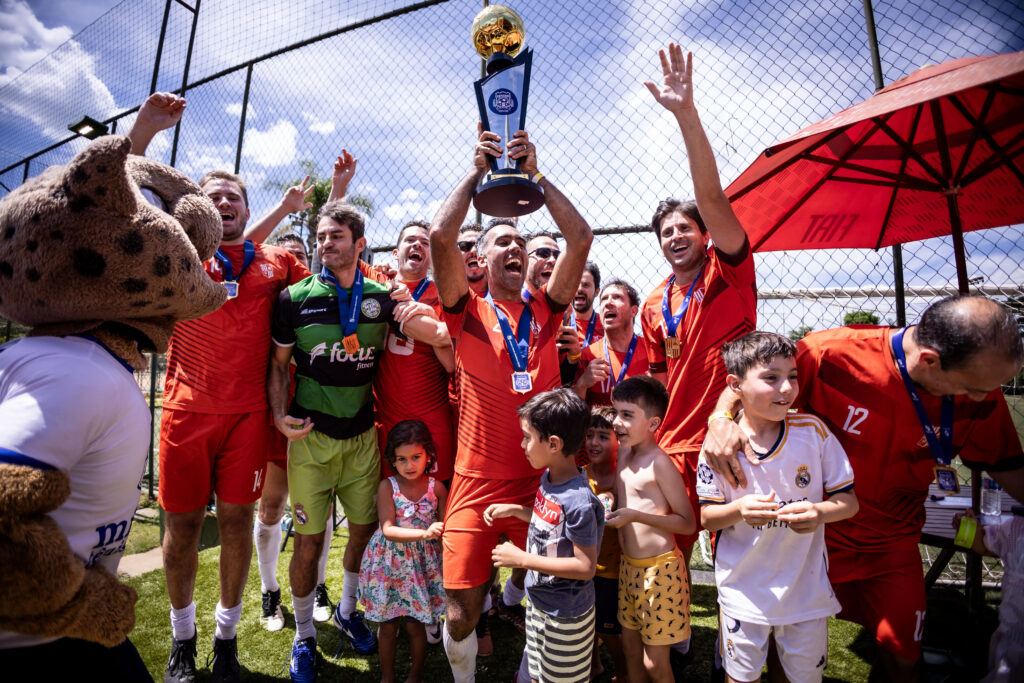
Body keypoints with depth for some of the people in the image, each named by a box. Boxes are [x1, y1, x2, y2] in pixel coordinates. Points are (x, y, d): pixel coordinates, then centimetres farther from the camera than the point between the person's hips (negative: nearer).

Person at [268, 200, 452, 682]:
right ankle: (304, 635, 32)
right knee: (308, 542, 6)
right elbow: (278, 363, 4)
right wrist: (280, 415, -9)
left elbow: (441, 335, -8)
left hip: (363, 434, 2)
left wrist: (424, 317, -29)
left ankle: (347, 610, 42)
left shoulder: (382, 297, 1)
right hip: (311, 437, -2)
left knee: (366, 529, 13)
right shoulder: (295, 298, -3)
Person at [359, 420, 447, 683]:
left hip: (423, 564, 0)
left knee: (415, 626, 12)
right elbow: (388, 530, -21)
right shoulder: (387, 487, -13)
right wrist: (424, 534, -33)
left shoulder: (436, 488, -9)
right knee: (388, 626, 15)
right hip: (389, 563, 0)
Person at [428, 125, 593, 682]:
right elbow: (440, 236, -14)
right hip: (476, 484, -2)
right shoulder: (469, 312, 0)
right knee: (462, 613, 5)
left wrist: (535, 175, -2)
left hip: (540, 480, 2)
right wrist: (477, 171, -5)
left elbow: (581, 239, -2)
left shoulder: (544, 311, 6)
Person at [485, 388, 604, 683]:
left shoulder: (578, 501, -32)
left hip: (566, 615, -8)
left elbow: (586, 567, -28)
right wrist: (515, 510, 1)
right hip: (538, 601, 8)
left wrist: (522, 559, -27)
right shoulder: (549, 478, -5)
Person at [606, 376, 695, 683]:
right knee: (630, 647, 21)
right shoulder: (623, 451, 1)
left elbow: (688, 523, -17)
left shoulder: (659, 463, -20)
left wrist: (634, 515, -25)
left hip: (658, 569, -7)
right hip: (628, 565, 7)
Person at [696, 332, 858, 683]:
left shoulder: (813, 431, -11)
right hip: (743, 592, -1)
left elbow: (849, 501, -3)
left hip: (807, 591, 1)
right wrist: (739, 509, -28)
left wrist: (820, 512, -24)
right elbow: (707, 517, -7)